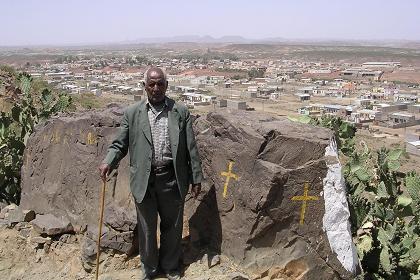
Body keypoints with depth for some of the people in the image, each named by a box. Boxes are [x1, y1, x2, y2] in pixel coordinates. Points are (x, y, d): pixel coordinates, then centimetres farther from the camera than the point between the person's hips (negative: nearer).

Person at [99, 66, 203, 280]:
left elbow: (190, 148, 2)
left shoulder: (181, 111, 1)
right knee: (146, 228, 13)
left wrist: (196, 178, 2)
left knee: (173, 226, 15)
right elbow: (119, 144, 4)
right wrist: (108, 162, -16)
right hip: (144, 181, 0)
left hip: (172, 180, 0)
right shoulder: (132, 113, 2)